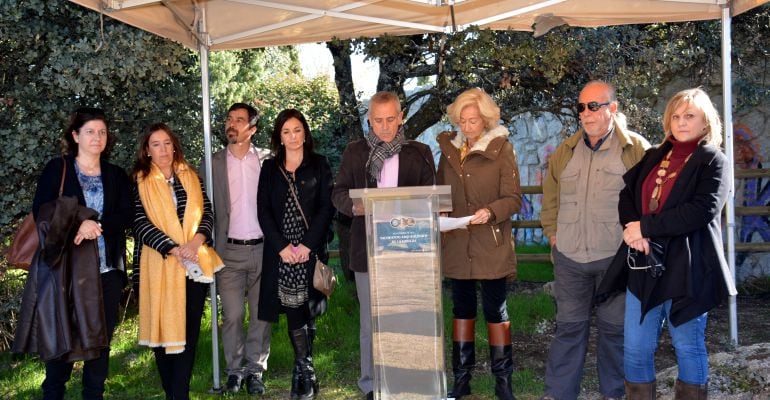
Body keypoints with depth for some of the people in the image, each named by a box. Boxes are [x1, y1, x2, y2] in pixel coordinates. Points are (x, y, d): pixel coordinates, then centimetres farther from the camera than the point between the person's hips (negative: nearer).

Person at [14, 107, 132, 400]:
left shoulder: (117, 175, 12)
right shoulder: (57, 169, 4)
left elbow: (127, 215, 1)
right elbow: (42, 212, -5)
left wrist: (98, 226, -17)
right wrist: (79, 225, -18)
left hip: (107, 268, 3)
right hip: (66, 266, -2)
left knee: (101, 337, 7)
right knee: (61, 335, 1)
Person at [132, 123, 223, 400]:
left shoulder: (191, 177, 11)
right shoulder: (140, 182, 1)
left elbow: (207, 213, 7)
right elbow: (140, 224, -8)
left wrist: (196, 241, -13)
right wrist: (174, 249, -19)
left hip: (195, 264, 3)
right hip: (160, 265, -3)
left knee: (189, 330, 2)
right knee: (164, 328, 3)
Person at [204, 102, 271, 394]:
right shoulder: (214, 162, 5)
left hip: (263, 248, 0)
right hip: (229, 250, 0)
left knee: (261, 314, 6)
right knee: (232, 316, 2)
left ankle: (255, 369, 18)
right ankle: (234, 370, 16)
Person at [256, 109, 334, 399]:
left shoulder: (319, 165, 6)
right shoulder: (270, 168, 11)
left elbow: (327, 207, -1)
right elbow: (263, 211, 5)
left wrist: (307, 244, -10)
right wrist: (282, 246, -7)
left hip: (311, 250, -1)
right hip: (280, 252, 1)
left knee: (306, 311, -1)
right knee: (293, 312, -1)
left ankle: (302, 373, 10)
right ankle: (307, 374, 9)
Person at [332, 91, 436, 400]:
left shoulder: (419, 153, 6)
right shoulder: (355, 152, 6)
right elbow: (338, 193, 6)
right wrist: (354, 206, -15)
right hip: (367, 249, 0)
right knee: (370, 322, 6)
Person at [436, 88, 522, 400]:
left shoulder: (501, 148, -5)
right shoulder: (448, 148, 6)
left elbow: (513, 198, -8)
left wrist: (491, 212, -26)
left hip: (491, 245, -4)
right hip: (456, 245, 4)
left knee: (495, 312, 3)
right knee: (462, 310, 12)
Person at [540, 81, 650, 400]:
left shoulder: (635, 148, -3)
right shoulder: (566, 151, 10)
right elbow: (550, 197, 18)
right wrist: (553, 233, 11)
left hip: (615, 257, -3)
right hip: (569, 256, 3)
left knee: (614, 327, 8)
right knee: (569, 326, 10)